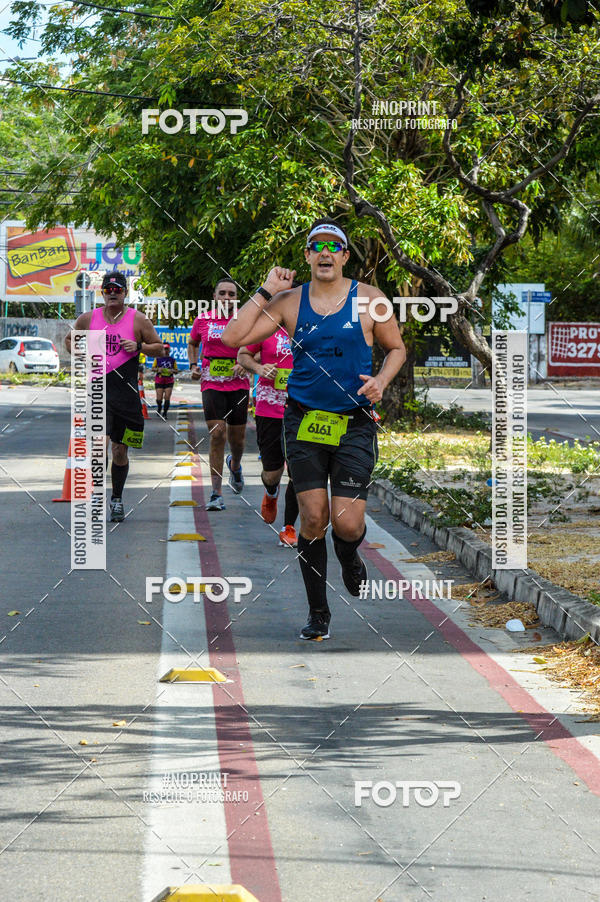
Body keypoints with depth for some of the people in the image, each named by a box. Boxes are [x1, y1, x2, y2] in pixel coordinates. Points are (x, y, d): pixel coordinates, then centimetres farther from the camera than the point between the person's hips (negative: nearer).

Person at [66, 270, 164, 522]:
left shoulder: (138, 320, 0)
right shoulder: (88, 319, 5)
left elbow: (159, 348, 7)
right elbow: (70, 339, 22)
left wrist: (139, 346, -12)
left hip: (126, 392, 0)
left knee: (120, 450, 7)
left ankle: (117, 499, 24)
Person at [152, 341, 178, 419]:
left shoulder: (172, 360, 7)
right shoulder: (158, 358, 5)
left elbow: (176, 370, 11)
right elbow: (153, 368, 10)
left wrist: (172, 371, -10)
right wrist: (158, 369, -11)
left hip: (169, 381, 0)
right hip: (159, 380, 0)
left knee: (167, 398, -9)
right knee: (159, 399, -5)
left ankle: (165, 413, 3)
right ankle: (159, 408, 28)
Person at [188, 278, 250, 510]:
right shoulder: (203, 321, 4)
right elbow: (192, 343, 23)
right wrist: (193, 365, 8)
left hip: (238, 385, 1)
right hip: (211, 385, -1)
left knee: (237, 437, 7)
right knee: (217, 435, -13)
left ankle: (235, 465, 46)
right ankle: (216, 494, -10)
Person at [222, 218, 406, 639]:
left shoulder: (368, 299, 2)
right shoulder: (289, 302, 4)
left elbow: (396, 348, 13)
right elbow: (233, 338, -4)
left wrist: (381, 381, -5)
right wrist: (265, 292, -5)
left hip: (355, 424, -1)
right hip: (304, 422, 1)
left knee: (347, 523, -9)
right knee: (313, 518, -2)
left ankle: (350, 557, 29)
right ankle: (318, 612, 13)